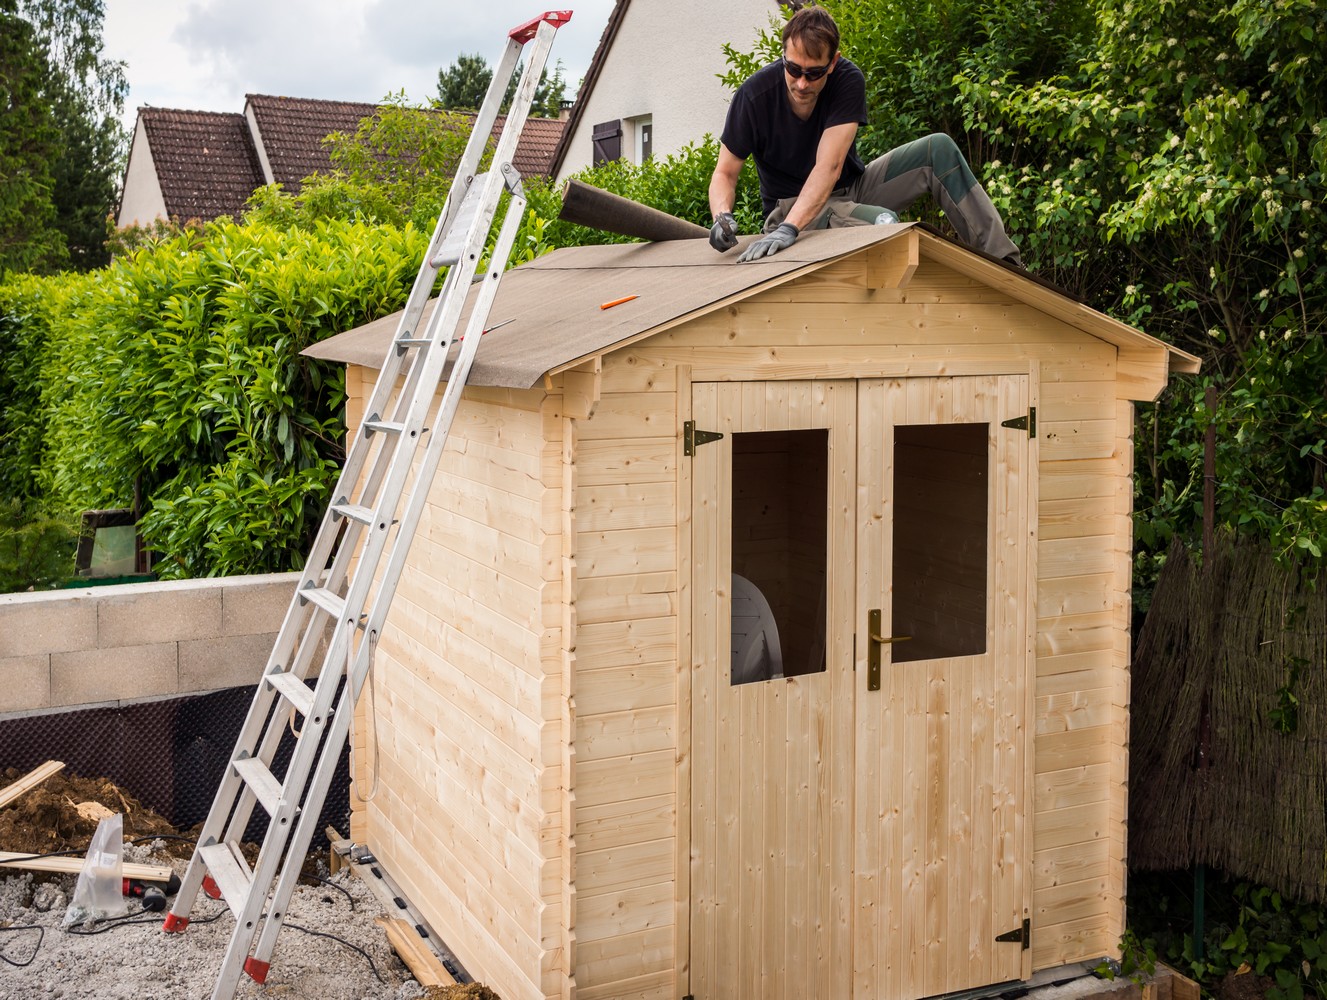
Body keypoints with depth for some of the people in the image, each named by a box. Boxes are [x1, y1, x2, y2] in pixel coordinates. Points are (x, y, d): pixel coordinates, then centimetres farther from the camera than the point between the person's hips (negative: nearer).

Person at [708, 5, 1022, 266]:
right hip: (791, 205, -4)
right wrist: (722, 217, -36)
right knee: (884, 222, -35)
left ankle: (1003, 259, -9)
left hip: (852, 187, 4)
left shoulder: (848, 81, -18)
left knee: (939, 149, -12)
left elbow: (829, 167, -29)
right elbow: (725, 173, -13)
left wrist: (788, 229, -43)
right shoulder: (754, 96, -21)